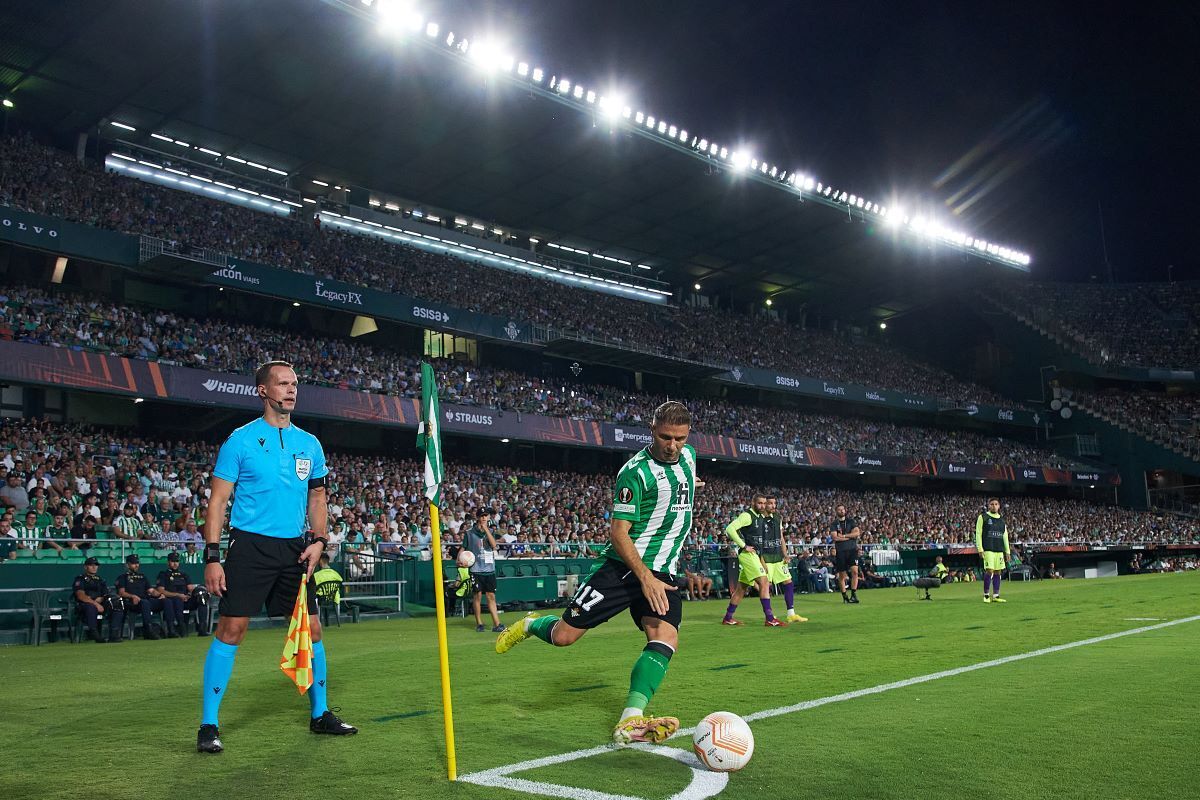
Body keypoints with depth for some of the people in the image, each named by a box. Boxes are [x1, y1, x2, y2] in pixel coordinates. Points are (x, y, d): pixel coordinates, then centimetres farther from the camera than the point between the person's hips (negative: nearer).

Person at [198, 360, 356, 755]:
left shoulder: (309, 444, 11)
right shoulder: (241, 440, -3)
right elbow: (218, 501, -4)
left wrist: (318, 540, 3)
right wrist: (212, 556, -11)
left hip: (294, 549, 5)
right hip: (250, 546, -4)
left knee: (311, 629, 6)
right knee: (231, 630, -6)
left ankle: (320, 714, 21)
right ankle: (208, 725, 5)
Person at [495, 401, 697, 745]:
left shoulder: (688, 455, 7)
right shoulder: (636, 472, -15)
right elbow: (618, 533, -17)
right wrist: (645, 577, -25)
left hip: (662, 574, 5)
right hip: (623, 566, -5)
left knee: (665, 638, -20)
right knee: (564, 635, -5)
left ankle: (630, 722, -26)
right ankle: (530, 625, 30)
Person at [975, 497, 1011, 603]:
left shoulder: (1002, 520, 18)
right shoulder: (983, 517, 2)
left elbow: (1005, 536, 21)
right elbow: (978, 534, -2)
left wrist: (1007, 551, 16)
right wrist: (980, 549, -10)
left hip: (1000, 550, 5)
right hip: (988, 549, -5)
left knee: (998, 572, 4)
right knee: (989, 571, -11)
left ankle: (996, 595, 10)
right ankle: (986, 595, -1)